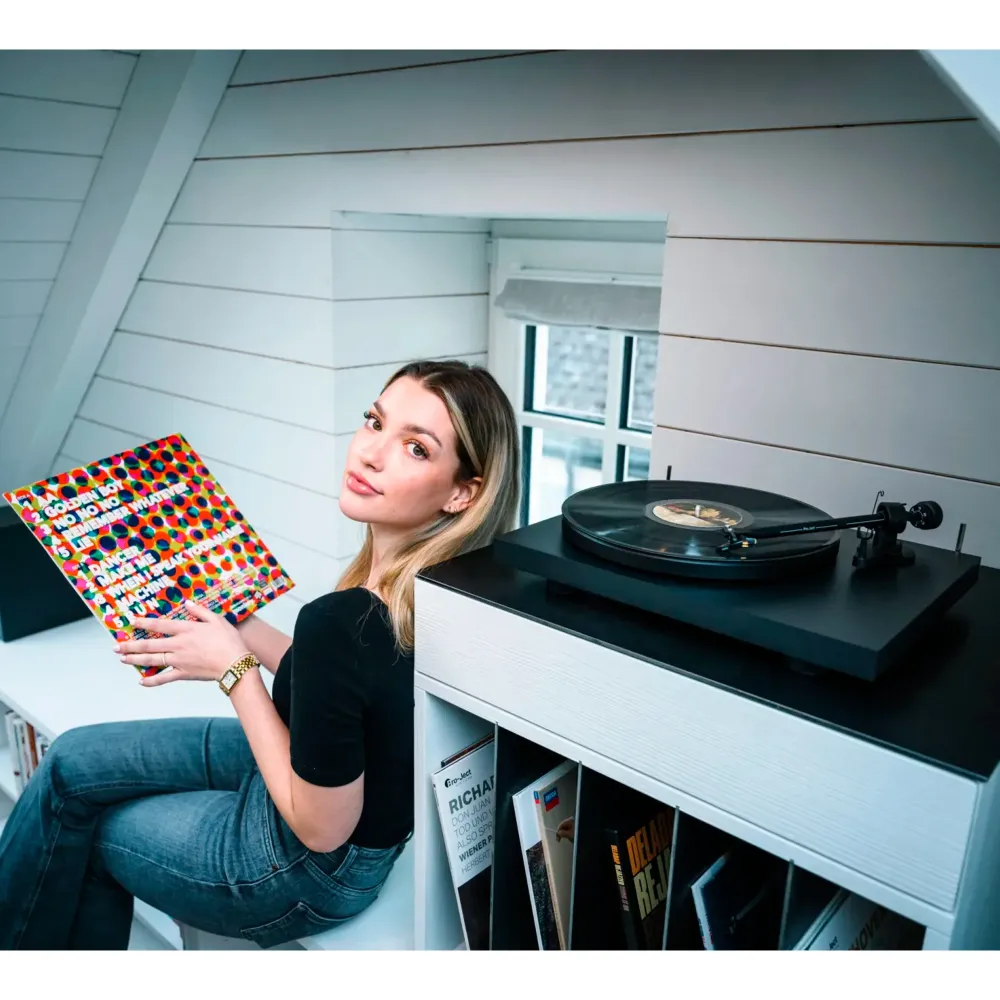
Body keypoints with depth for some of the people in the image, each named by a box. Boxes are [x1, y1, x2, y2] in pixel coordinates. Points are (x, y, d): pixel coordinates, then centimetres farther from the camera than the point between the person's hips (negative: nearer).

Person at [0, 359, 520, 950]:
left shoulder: (341, 625, -39)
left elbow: (320, 826, -26)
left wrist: (235, 669, -19)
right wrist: (241, 630, 1)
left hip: (311, 871, -7)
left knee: (72, 827, 12)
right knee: (74, 761, 14)